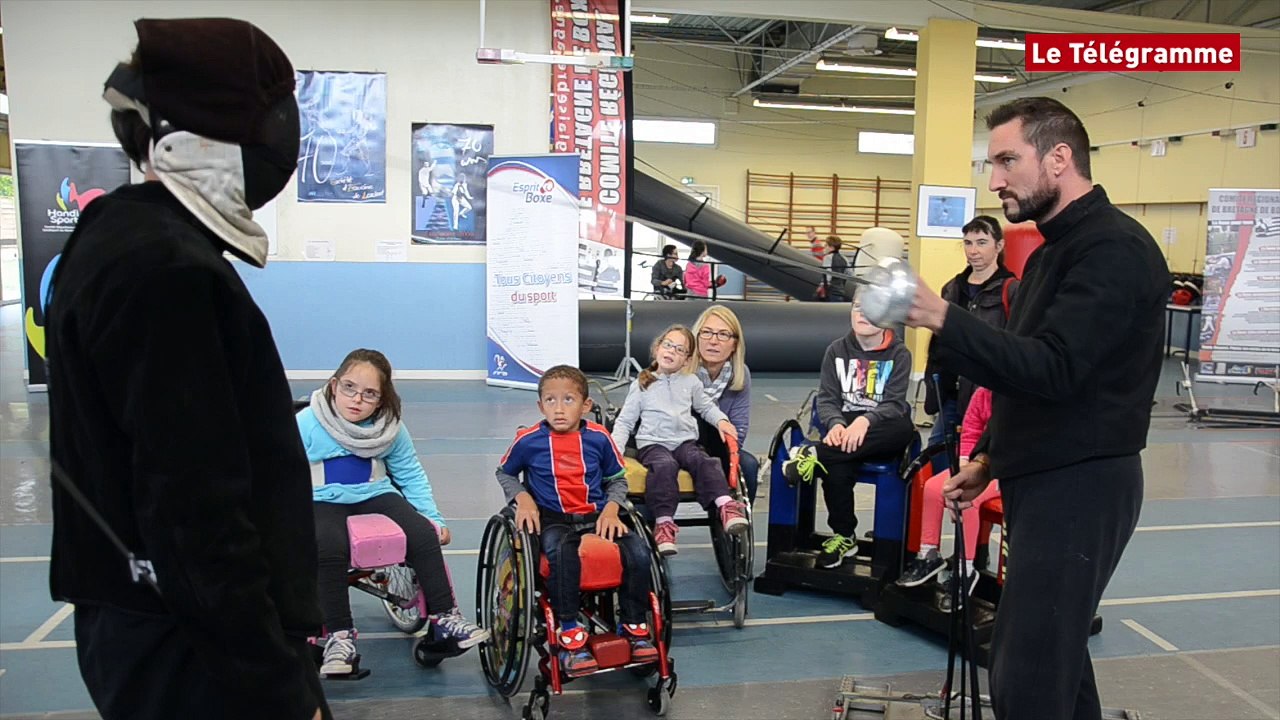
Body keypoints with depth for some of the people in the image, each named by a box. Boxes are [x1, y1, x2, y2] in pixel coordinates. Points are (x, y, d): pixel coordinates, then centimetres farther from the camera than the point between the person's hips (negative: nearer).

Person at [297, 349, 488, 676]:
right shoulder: (306, 423, -12)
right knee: (329, 550, -34)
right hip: (325, 502, -2)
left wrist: (434, 518, 3)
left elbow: (411, 476, 10)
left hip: (376, 495, 3)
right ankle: (339, 635, -19)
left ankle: (445, 616, -6)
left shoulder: (391, 428, -2)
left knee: (424, 535, -21)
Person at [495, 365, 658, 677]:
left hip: (596, 515, 3)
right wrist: (522, 497, -3)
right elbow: (504, 473, 15)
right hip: (552, 519, -2)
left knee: (638, 551, -23)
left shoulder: (599, 438, 2)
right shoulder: (528, 441, -3)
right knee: (561, 552, -38)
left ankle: (634, 625, 0)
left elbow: (618, 479, 14)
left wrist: (611, 509, -4)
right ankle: (569, 631, -22)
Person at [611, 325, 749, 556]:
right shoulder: (642, 385, 11)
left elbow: (706, 407, 30)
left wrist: (721, 420, 8)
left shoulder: (691, 382, 17)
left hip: (685, 441, 3)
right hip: (653, 444, -2)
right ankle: (663, 522, -41)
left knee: (704, 461, -29)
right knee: (665, 466, -35)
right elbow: (624, 421, 11)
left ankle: (725, 506, -42)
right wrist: (615, 450, -3)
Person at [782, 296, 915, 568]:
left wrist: (865, 421, -33)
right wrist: (836, 424, -24)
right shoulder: (837, 350, 8)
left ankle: (815, 455, -37)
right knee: (836, 465, -33)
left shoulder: (899, 353, 0)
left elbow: (894, 403, -11)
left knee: (903, 428, -37)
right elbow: (826, 398, -1)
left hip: (881, 433, 0)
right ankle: (844, 536, -12)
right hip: (844, 425, 1)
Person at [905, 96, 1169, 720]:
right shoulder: (1055, 248, 17)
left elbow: (1053, 368, -28)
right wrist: (988, 457, 19)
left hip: (1079, 487, -10)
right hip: (1045, 480, 10)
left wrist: (941, 318, -36)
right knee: (1052, 660, 18)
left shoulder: (1113, 249, -15)